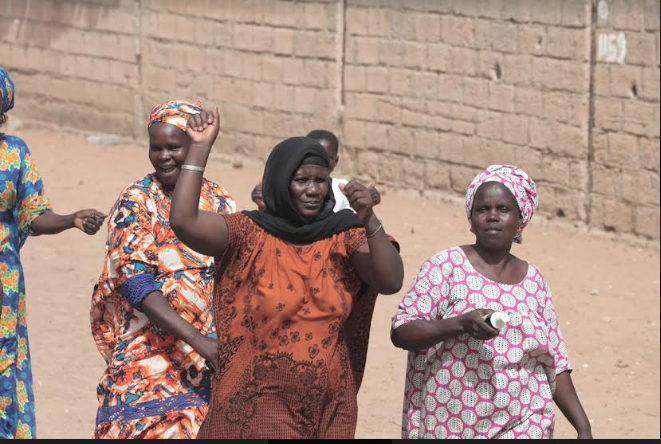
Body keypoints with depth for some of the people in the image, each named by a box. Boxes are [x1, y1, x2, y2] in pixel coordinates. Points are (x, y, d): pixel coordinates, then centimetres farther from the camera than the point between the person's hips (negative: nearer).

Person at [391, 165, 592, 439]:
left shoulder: (533, 280, 10)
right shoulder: (445, 266, -2)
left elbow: (554, 364, 12)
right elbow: (400, 331, -8)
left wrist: (583, 427, 6)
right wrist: (462, 323, -23)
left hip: (520, 429, 2)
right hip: (447, 426, -2)